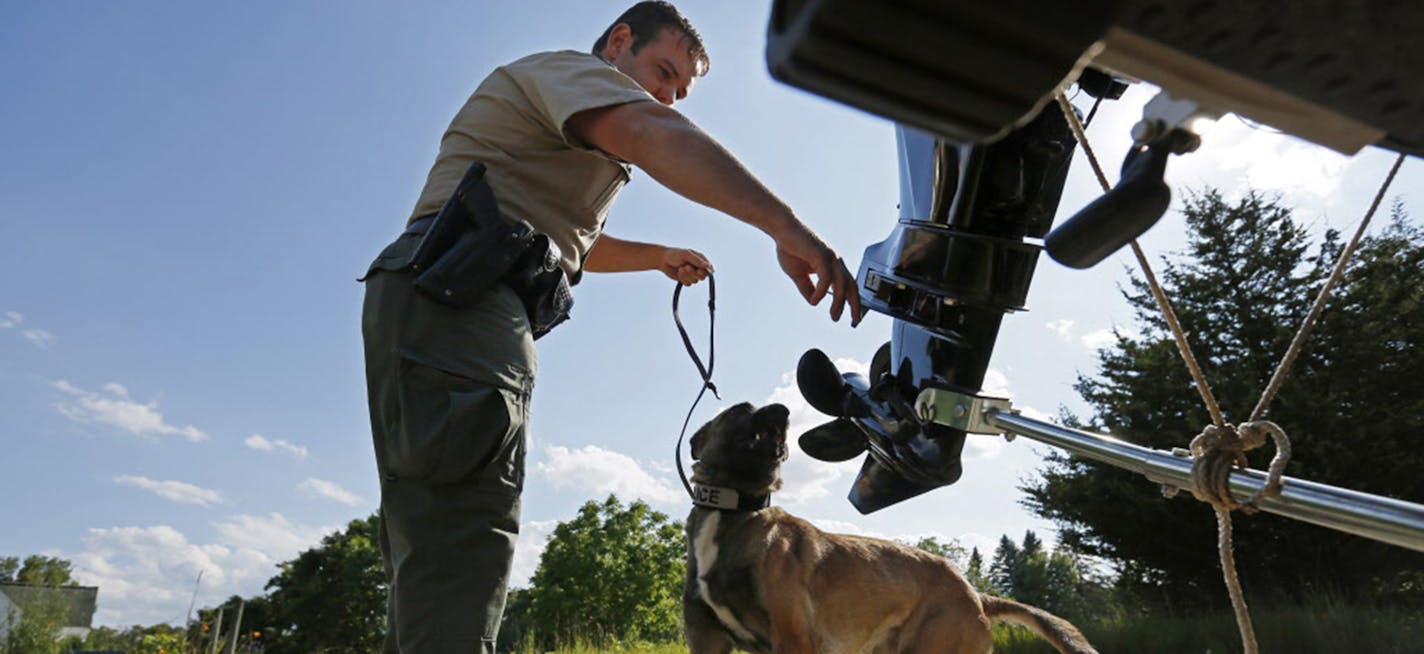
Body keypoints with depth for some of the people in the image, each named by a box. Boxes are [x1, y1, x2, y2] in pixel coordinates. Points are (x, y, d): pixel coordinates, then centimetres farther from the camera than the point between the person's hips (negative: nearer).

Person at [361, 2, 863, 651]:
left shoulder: (571, 149, 36)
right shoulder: (567, 68, 5)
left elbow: (574, 243, 51)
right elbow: (655, 134, -18)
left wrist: (658, 255, 43)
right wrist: (787, 228, -29)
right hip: (456, 291, -11)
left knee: (434, 550, 6)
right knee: (463, 531, -26)